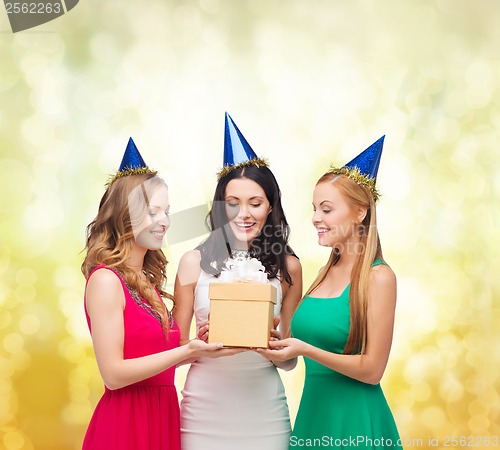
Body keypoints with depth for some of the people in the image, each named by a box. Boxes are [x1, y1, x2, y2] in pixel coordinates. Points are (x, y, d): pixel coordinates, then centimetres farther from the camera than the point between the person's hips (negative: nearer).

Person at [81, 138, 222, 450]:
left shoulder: (148, 281, 11)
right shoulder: (106, 280, -12)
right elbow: (113, 374, -17)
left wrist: (197, 348, 0)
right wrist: (186, 351, -19)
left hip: (162, 415, 8)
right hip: (126, 421, -8)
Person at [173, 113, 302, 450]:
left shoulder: (287, 266, 1)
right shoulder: (195, 262, -2)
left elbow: (290, 360, 6)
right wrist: (203, 342, -17)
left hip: (263, 408, 1)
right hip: (204, 407, 0)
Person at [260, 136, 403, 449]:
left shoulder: (378, 277, -12)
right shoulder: (328, 271, 8)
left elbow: (372, 370, -15)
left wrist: (304, 349, -25)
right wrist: (280, 344, -4)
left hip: (354, 417, -7)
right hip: (313, 407, 7)